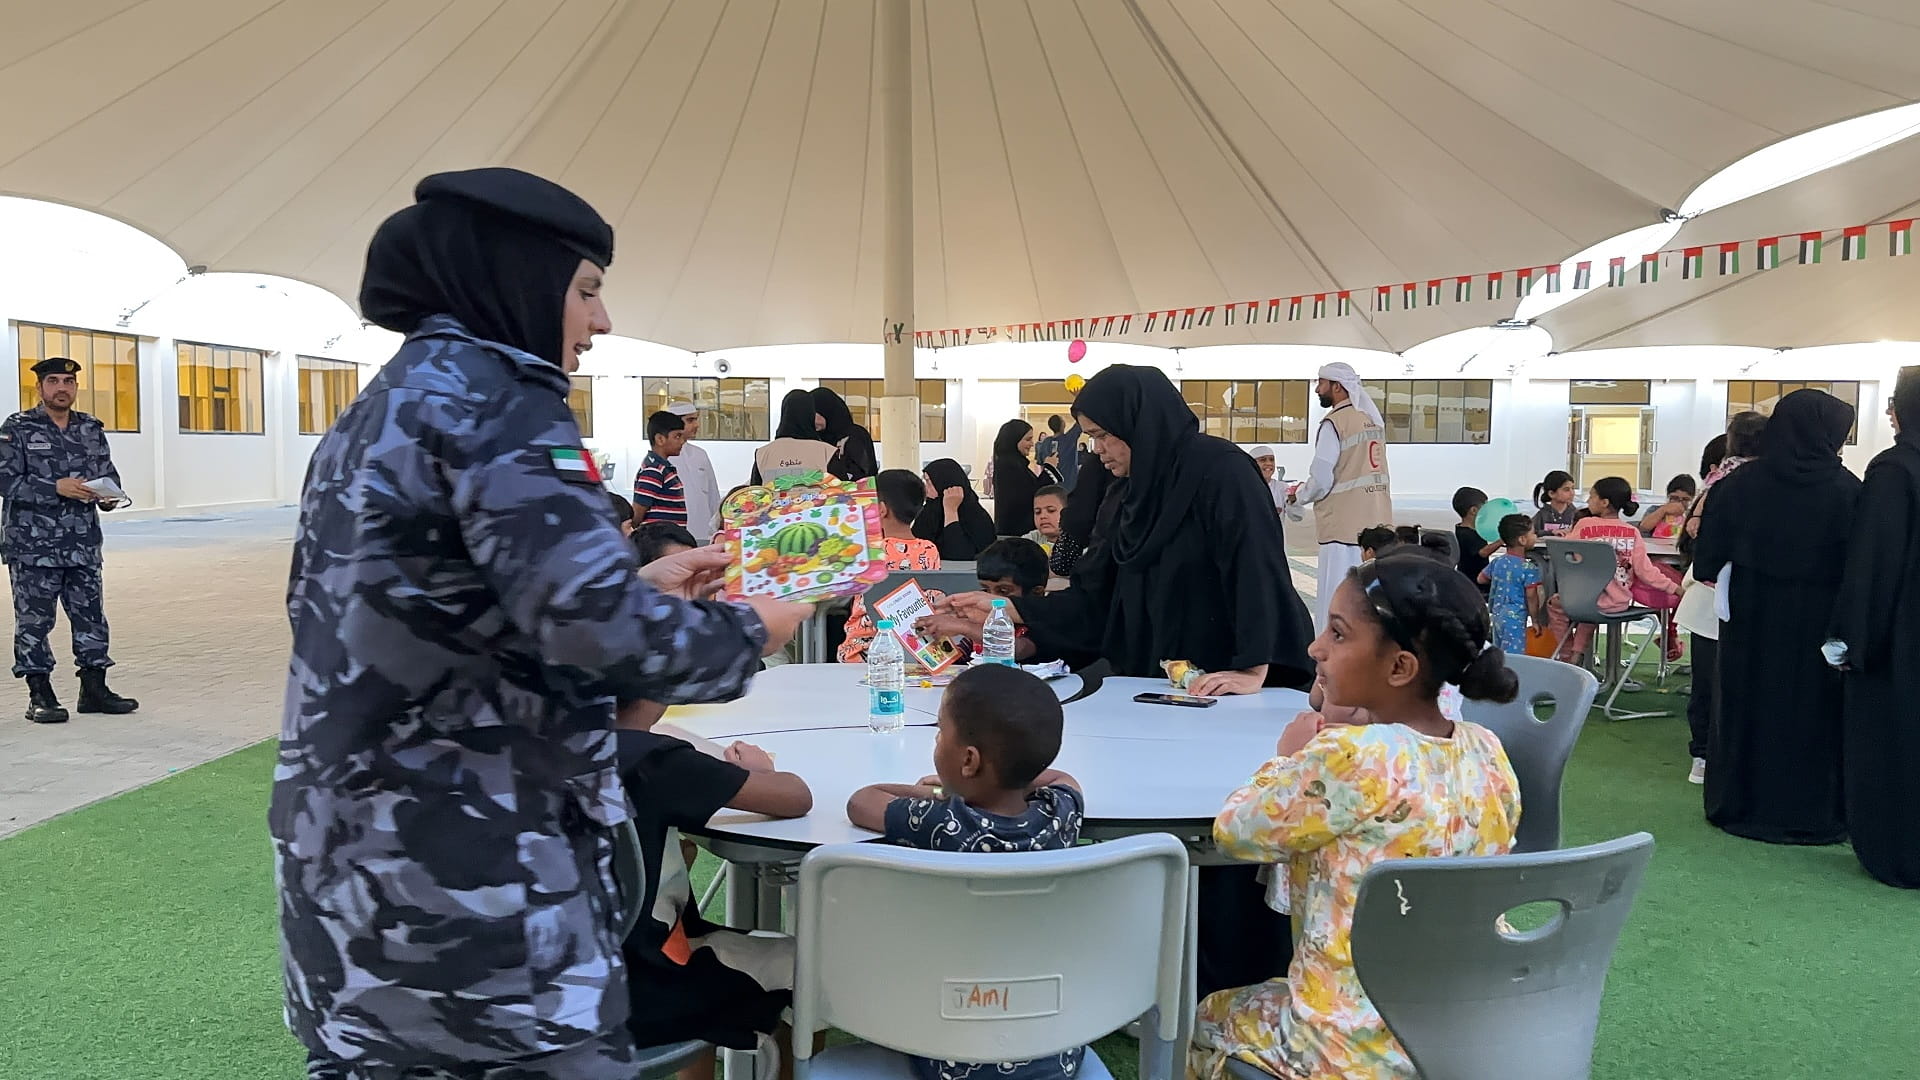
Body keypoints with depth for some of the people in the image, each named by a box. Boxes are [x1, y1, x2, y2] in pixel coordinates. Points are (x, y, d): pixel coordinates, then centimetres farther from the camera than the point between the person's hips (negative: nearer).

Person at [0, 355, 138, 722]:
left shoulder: (92, 429, 12)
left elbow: (109, 473, 14)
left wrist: (109, 494, -8)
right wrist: (56, 488, -20)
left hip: (83, 546, 4)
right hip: (32, 546, -4)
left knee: (91, 616, 8)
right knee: (34, 620, 2)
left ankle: (94, 689, 17)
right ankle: (40, 696, 11)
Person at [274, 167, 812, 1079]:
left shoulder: (383, 406, 15)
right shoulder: (496, 398, -13)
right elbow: (596, 629, -25)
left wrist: (642, 580, 17)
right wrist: (747, 633, -7)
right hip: (471, 870, -9)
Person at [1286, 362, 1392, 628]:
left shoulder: (1334, 423, -12)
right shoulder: (1373, 419, 12)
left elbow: (1321, 480, -14)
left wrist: (1299, 495, 5)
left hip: (1344, 525, -8)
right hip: (1377, 522, 8)